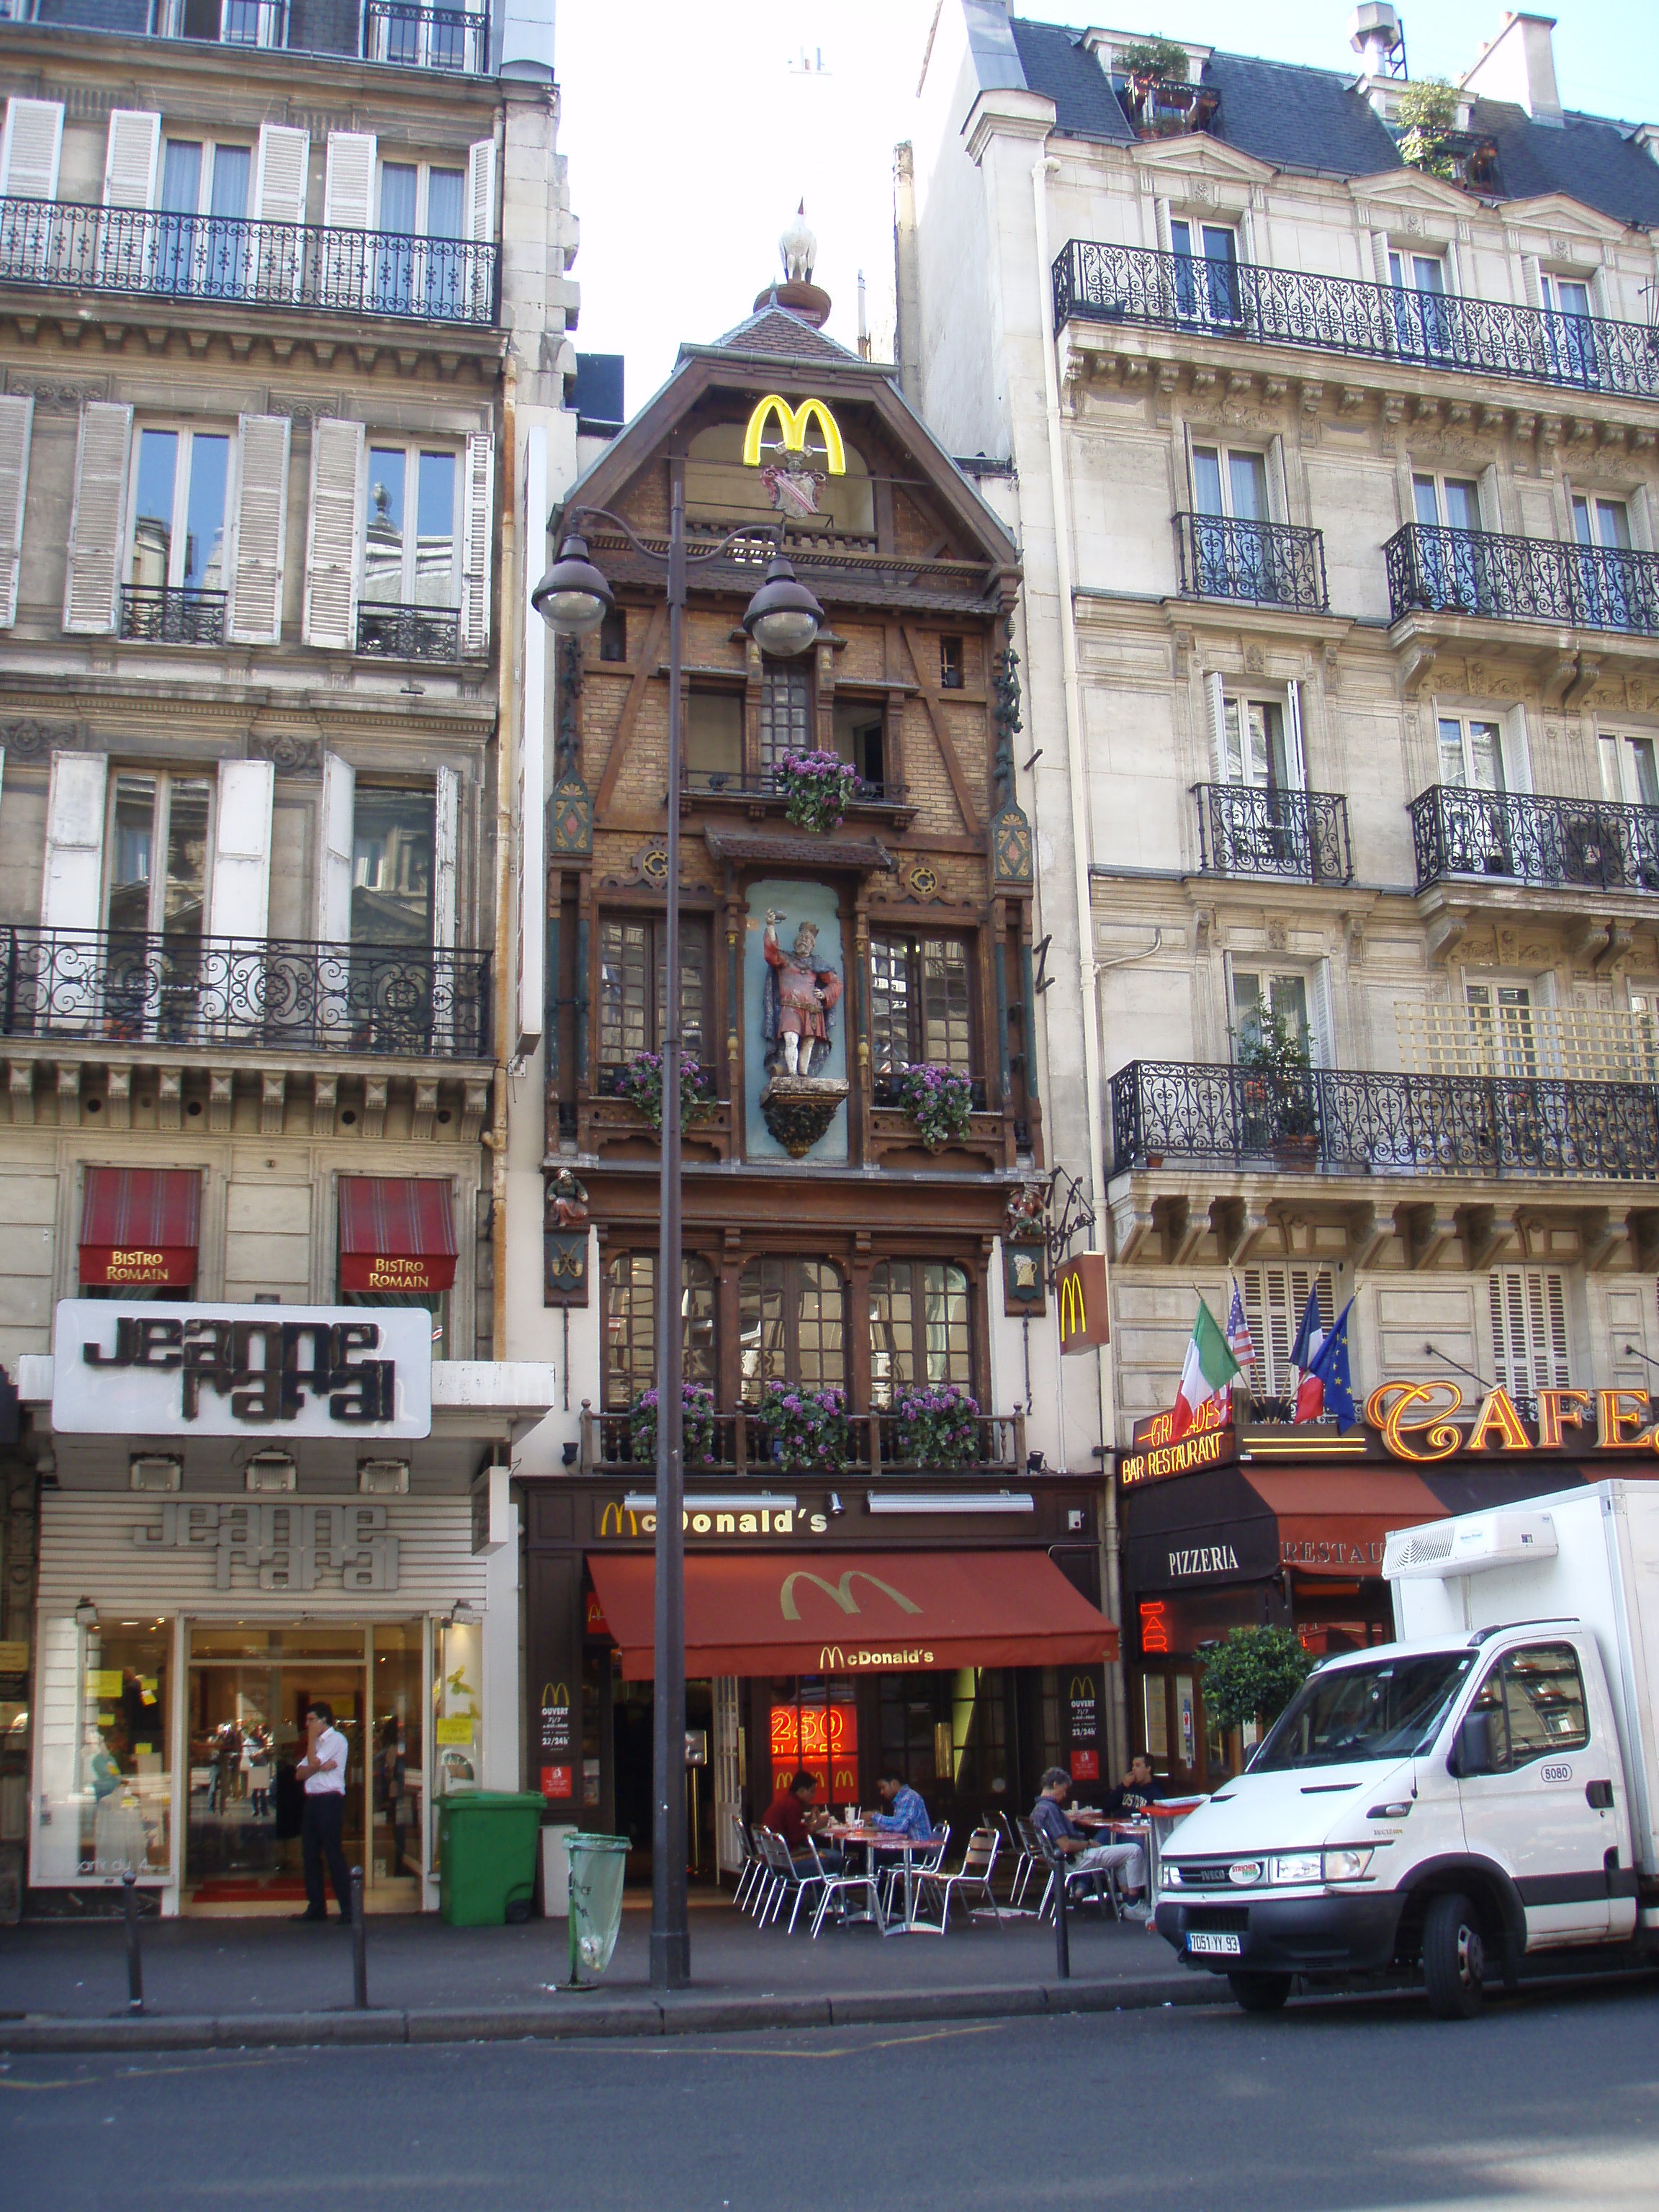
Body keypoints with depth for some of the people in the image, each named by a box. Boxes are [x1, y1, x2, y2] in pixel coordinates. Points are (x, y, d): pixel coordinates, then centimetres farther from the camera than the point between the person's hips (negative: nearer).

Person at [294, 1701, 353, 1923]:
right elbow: (301, 1773, 10)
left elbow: (313, 1763, -15)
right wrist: (321, 1766, -9)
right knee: (311, 1855, 9)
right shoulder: (316, 1743, 23)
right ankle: (317, 1907, 16)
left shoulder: (336, 1740, -4)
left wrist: (312, 1738, -4)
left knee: (333, 1855, -9)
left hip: (329, 1801, -9)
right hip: (312, 1801, 9)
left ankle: (348, 1909, -7)